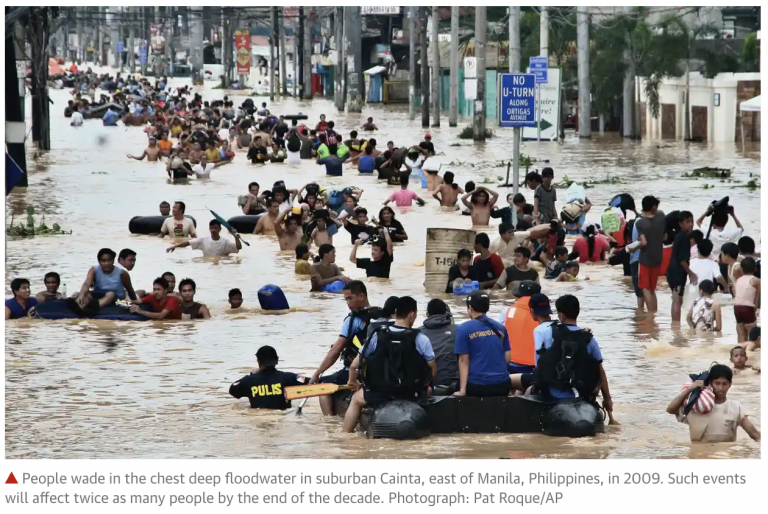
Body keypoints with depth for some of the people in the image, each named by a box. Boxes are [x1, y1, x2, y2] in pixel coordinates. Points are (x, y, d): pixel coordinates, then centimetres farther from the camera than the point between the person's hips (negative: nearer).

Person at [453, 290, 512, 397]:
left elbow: (464, 361, -8)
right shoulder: (500, 328, 10)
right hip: (502, 384, 4)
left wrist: (462, 390, -10)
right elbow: (507, 358, 12)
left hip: (477, 385, -4)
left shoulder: (464, 329, -4)